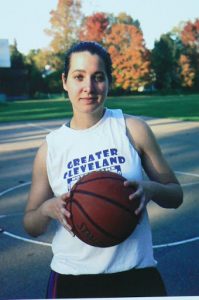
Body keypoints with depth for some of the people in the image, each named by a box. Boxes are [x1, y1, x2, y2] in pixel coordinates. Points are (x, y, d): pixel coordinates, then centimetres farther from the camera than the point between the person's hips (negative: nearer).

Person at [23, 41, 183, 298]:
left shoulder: (132, 129, -4)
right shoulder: (50, 148, -2)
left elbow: (175, 195, 2)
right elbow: (31, 227, 5)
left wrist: (150, 189, -20)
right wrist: (47, 209, -17)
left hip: (136, 273, 0)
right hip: (71, 279, 1)